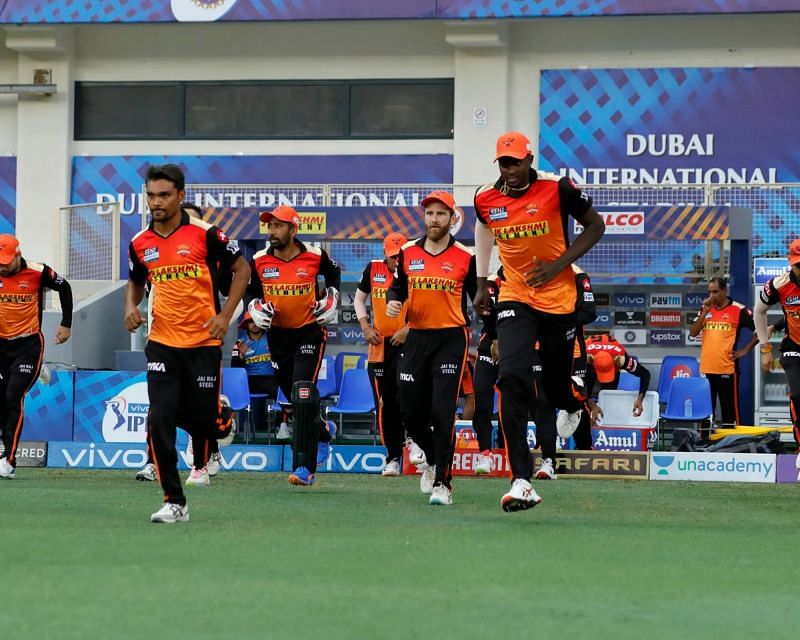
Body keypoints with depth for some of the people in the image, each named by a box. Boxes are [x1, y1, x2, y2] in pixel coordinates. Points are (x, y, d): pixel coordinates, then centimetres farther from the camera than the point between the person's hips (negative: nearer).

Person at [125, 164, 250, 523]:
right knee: (160, 420, -11)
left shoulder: (205, 234, -8)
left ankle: (200, 462, 41)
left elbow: (241, 268, 2)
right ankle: (174, 502, -6)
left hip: (203, 342, -2)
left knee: (203, 416, 4)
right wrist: (131, 306, 0)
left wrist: (226, 314, -7)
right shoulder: (140, 244, 3)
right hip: (162, 343, 2)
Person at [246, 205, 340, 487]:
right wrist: (256, 308, -8)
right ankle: (323, 430, 48)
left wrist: (330, 300, 1)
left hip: (309, 331, -4)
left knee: (303, 397, -17)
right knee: (295, 399, 14)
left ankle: (304, 468, -19)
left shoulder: (315, 256, -10)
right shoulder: (260, 261, -4)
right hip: (277, 334, 4)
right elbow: (251, 291, 12)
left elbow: (333, 273, 13)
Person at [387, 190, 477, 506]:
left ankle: (443, 483, -8)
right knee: (411, 412, 8)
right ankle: (433, 459, 38)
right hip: (417, 337, 4)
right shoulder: (408, 253, 7)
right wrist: (393, 301, -4)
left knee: (442, 412, -13)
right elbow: (398, 286, 19)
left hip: (451, 338, -4)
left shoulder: (465, 257, -2)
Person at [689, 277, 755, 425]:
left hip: (727, 369, -5)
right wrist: (704, 312, -6)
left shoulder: (738, 310, -4)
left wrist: (745, 350, -5)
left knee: (730, 410, -1)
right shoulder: (706, 309, 11)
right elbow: (693, 333, 3)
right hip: (706, 369, 5)